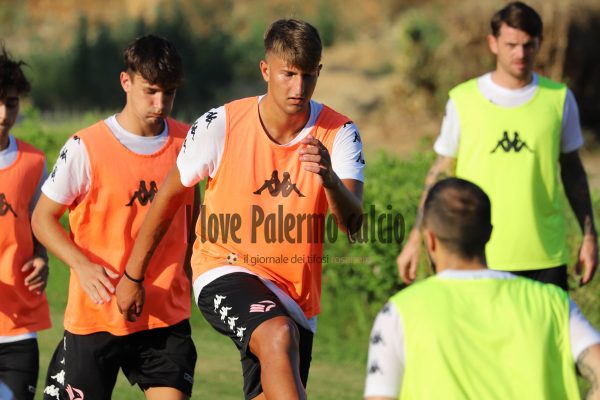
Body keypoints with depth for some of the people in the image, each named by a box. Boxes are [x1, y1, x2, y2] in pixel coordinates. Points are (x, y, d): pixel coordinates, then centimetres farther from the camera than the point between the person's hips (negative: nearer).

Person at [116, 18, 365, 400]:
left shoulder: (339, 133, -8)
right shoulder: (221, 125, -11)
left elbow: (353, 222, -21)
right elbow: (169, 196, 3)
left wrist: (330, 180, -43)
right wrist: (133, 275, 10)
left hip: (297, 292, 3)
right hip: (225, 273, -3)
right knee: (278, 336, -34)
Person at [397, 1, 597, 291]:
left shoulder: (559, 98, 4)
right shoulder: (463, 100, 0)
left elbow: (572, 171, 13)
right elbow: (440, 172, 6)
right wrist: (415, 240, 4)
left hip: (546, 257, 1)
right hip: (480, 258, -1)